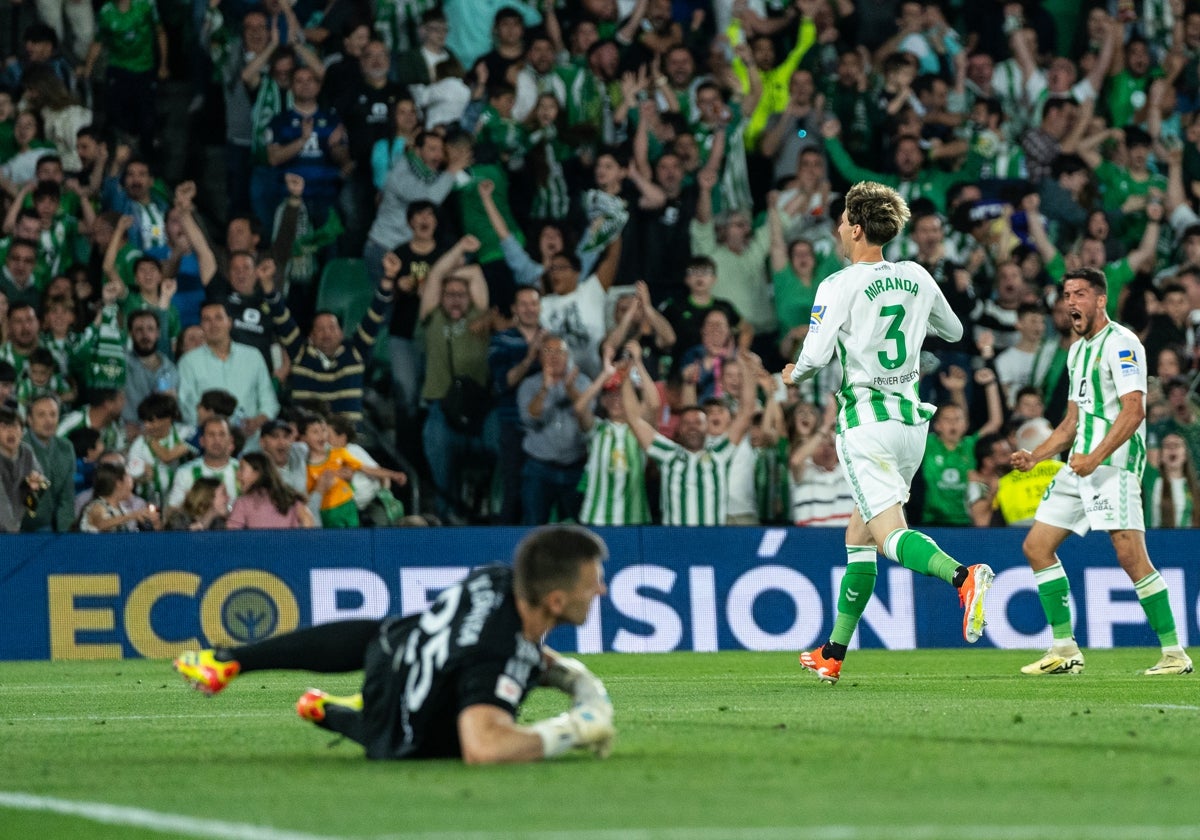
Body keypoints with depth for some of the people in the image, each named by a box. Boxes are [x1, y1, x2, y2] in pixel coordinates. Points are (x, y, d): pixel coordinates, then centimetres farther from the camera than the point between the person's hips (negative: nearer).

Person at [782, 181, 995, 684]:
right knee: (858, 538, 16)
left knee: (888, 534, -15)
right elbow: (953, 330, 24)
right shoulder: (917, 278, 9)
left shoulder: (839, 286, -9)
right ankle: (833, 653, 20)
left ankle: (963, 576, -43)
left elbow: (816, 355, -13)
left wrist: (794, 376, 8)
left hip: (866, 420, -7)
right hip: (912, 417, 7)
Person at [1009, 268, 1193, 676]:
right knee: (1037, 546, 5)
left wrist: (1095, 458, -26)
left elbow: (1134, 411, -19)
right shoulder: (1078, 350, 20)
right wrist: (1035, 456, 17)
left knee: (1130, 555, -17)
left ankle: (1175, 653, -11)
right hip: (1080, 464, 10)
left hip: (1114, 463, -10)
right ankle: (1065, 650, 8)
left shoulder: (1121, 343, -9)